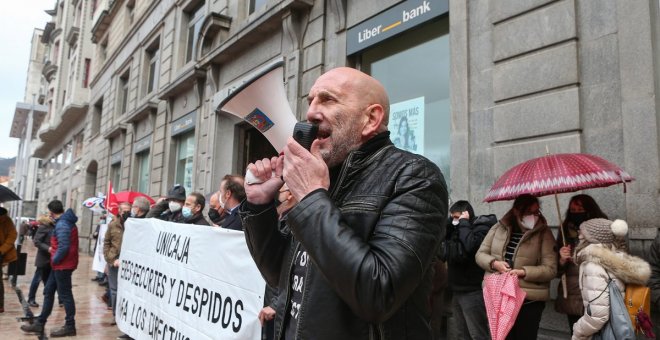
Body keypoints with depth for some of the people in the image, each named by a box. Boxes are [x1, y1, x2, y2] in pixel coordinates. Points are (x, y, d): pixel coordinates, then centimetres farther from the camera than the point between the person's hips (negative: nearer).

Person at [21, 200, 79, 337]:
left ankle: (70, 326, 6)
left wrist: (55, 260, -12)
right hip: (61, 264, 10)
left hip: (62, 265, -10)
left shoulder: (62, 224, -19)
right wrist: (55, 259, 15)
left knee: (65, 295, -2)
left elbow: (64, 247, -25)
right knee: (48, 291, 16)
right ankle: (39, 323, 24)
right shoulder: (68, 222, 12)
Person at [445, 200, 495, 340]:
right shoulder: (456, 228, 13)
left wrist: (463, 222, -17)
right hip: (457, 290, 8)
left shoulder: (481, 226, -11)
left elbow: (470, 246, -28)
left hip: (472, 291, -8)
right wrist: (451, 220, -4)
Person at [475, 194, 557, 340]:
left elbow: (550, 269, -9)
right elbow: (480, 254, 7)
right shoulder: (498, 228, 4)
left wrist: (523, 272, -23)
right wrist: (494, 263, -13)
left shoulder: (544, 233, -4)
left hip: (529, 300, -3)